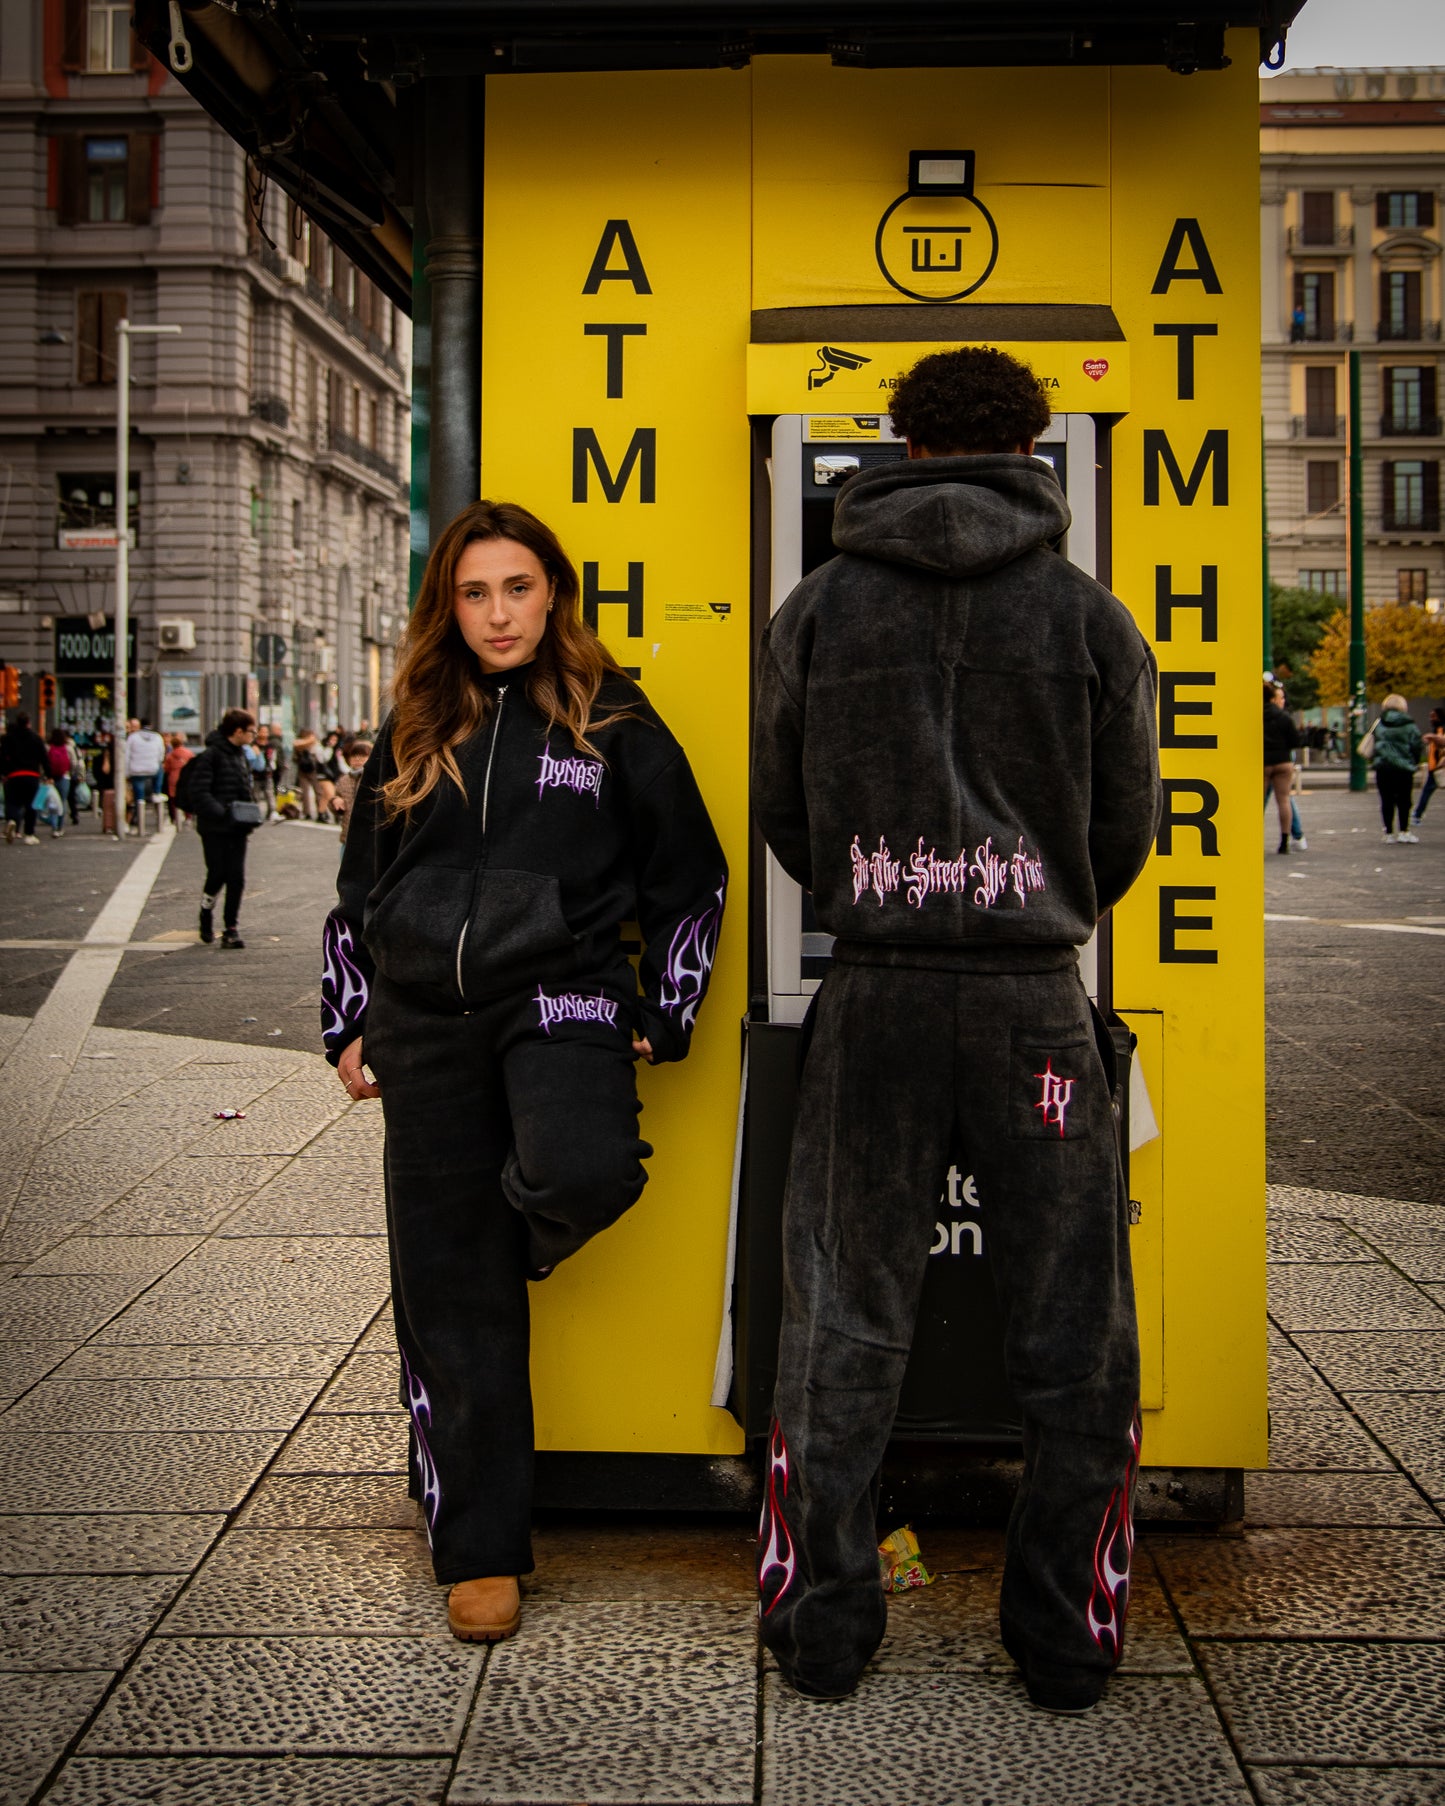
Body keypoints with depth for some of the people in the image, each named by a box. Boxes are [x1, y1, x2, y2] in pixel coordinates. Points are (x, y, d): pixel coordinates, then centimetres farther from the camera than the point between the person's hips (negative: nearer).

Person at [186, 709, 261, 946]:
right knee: (218, 874, -3)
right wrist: (221, 813, -25)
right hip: (214, 828, -6)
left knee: (237, 878, 0)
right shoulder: (211, 755, -11)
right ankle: (206, 915, 23)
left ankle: (231, 928, 5)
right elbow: (198, 791, -17)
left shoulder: (240, 754, 14)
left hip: (236, 828, 6)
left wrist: (251, 813, 6)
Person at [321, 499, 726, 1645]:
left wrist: (662, 1017, 2)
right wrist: (349, 1024, 13)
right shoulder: (415, 733, 14)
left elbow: (693, 878, 8)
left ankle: (525, 1233, 6)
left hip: (562, 995, -3)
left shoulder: (611, 722, 6)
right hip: (425, 1022, 3)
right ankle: (480, 1549, 15)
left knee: (579, 1175, -34)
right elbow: (359, 890, 20)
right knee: (452, 1296, 2)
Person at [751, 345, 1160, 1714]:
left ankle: (821, 1628, 20)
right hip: (1037, 1000, 0)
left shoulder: (816, 610, 3)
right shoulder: (1095, 621, 1)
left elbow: (780, 816, 11)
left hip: (871, 994, 1)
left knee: (842, 1331, 11)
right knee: (1071, 1342, 11)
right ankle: (1066, 1639, 21)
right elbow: (1126, 837, 9)